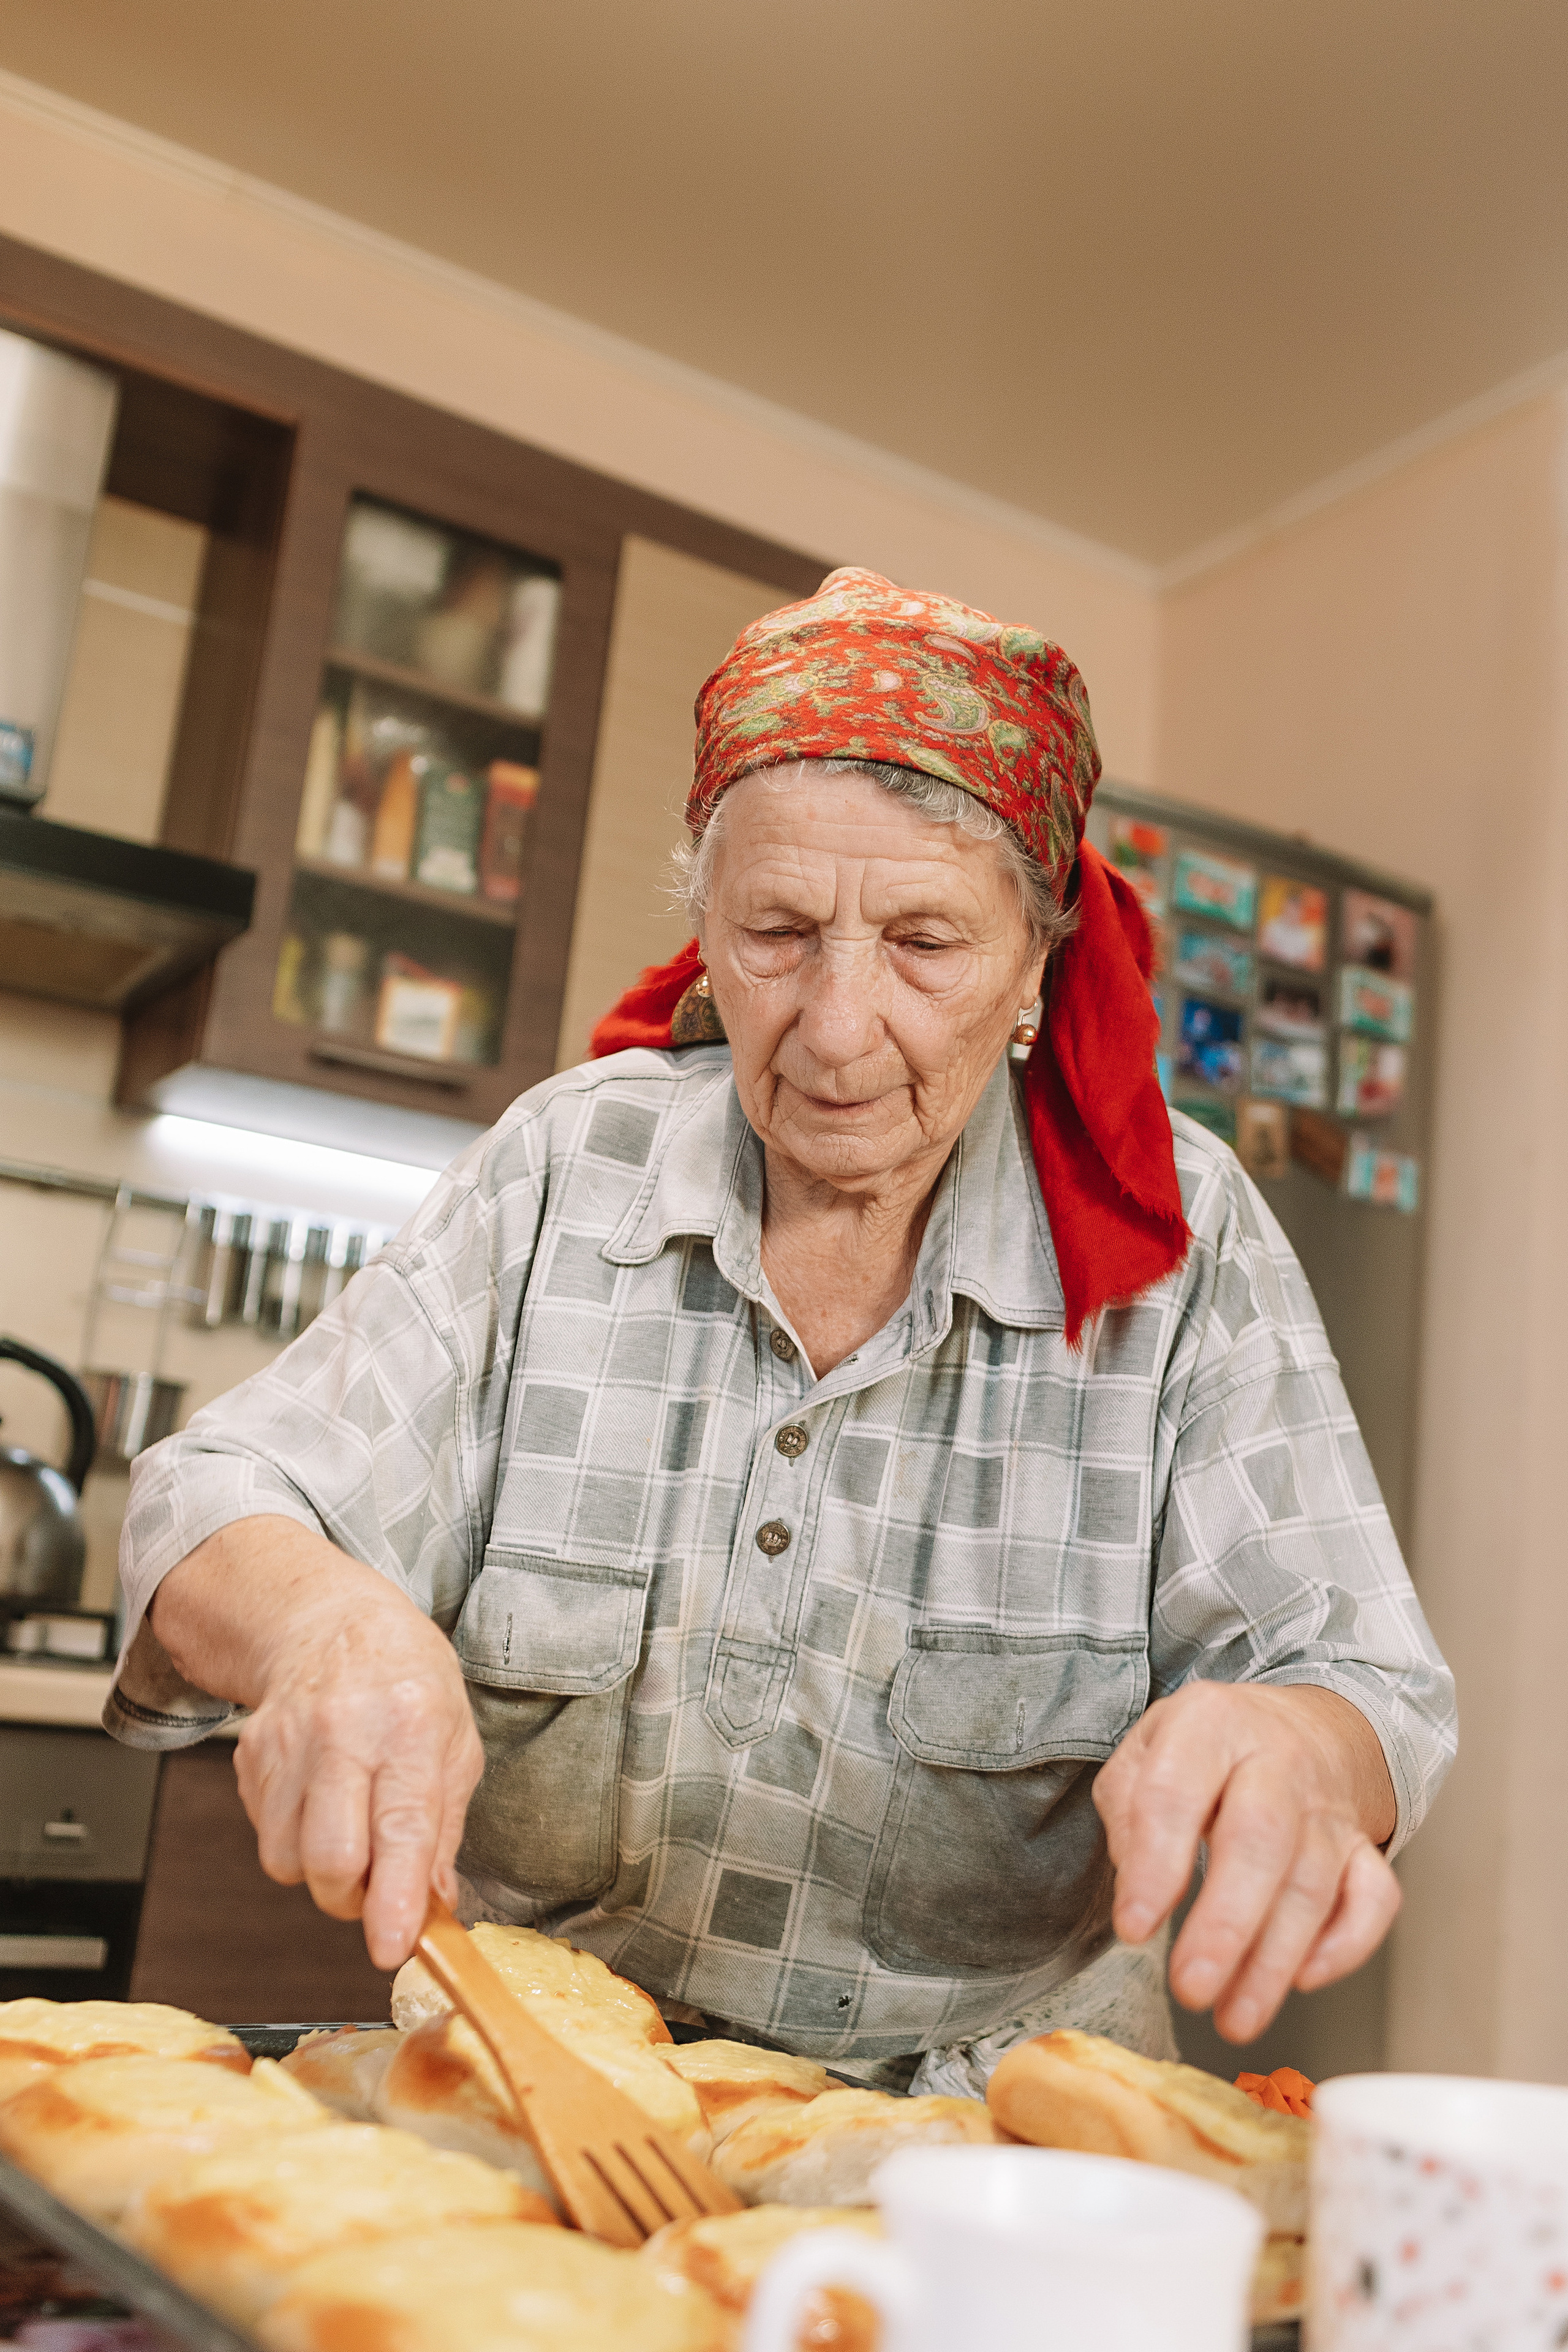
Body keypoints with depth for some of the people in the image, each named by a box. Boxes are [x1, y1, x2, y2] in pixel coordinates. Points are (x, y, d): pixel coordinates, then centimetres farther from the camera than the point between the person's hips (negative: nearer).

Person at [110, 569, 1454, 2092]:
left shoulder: (1176, 1236, -7)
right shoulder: (563, 1167, -4)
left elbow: (1367, 1686, -9)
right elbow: (215, 1509, -6)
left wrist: (1287, 1750, -32)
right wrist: (322, 1616, -29)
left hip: (976, 2130, 0)